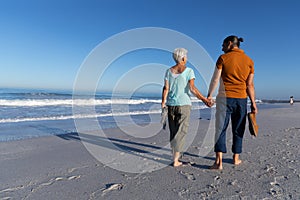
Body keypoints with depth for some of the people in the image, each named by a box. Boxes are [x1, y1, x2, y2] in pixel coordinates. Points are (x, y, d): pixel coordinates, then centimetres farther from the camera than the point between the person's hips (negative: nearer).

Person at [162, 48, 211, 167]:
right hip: (184, 105, -4)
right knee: (181, 132, 1)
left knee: (173, 131, 14)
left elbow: (166, 89, 1)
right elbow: (192, 88, -11)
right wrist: (204, 99, -5)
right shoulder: (188, 71, -4)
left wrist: (163, 104, 2)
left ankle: (175, 154, 26)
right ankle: (176, 160, 1)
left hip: (171, 105, 4)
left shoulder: (169, 71, 7)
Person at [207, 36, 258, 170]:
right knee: (238, 130, 15)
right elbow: (250, 85, 2)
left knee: (220, 129, 0)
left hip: (224, 98, -3)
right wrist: (253, 103, 6)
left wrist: (209, 95, 6)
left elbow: (215, 79, -5)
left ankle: (219, 161, -4)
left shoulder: (223, 58, -3)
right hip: (241, 99, 4)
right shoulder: (249, 61, 6)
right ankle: (236, 158, 28)